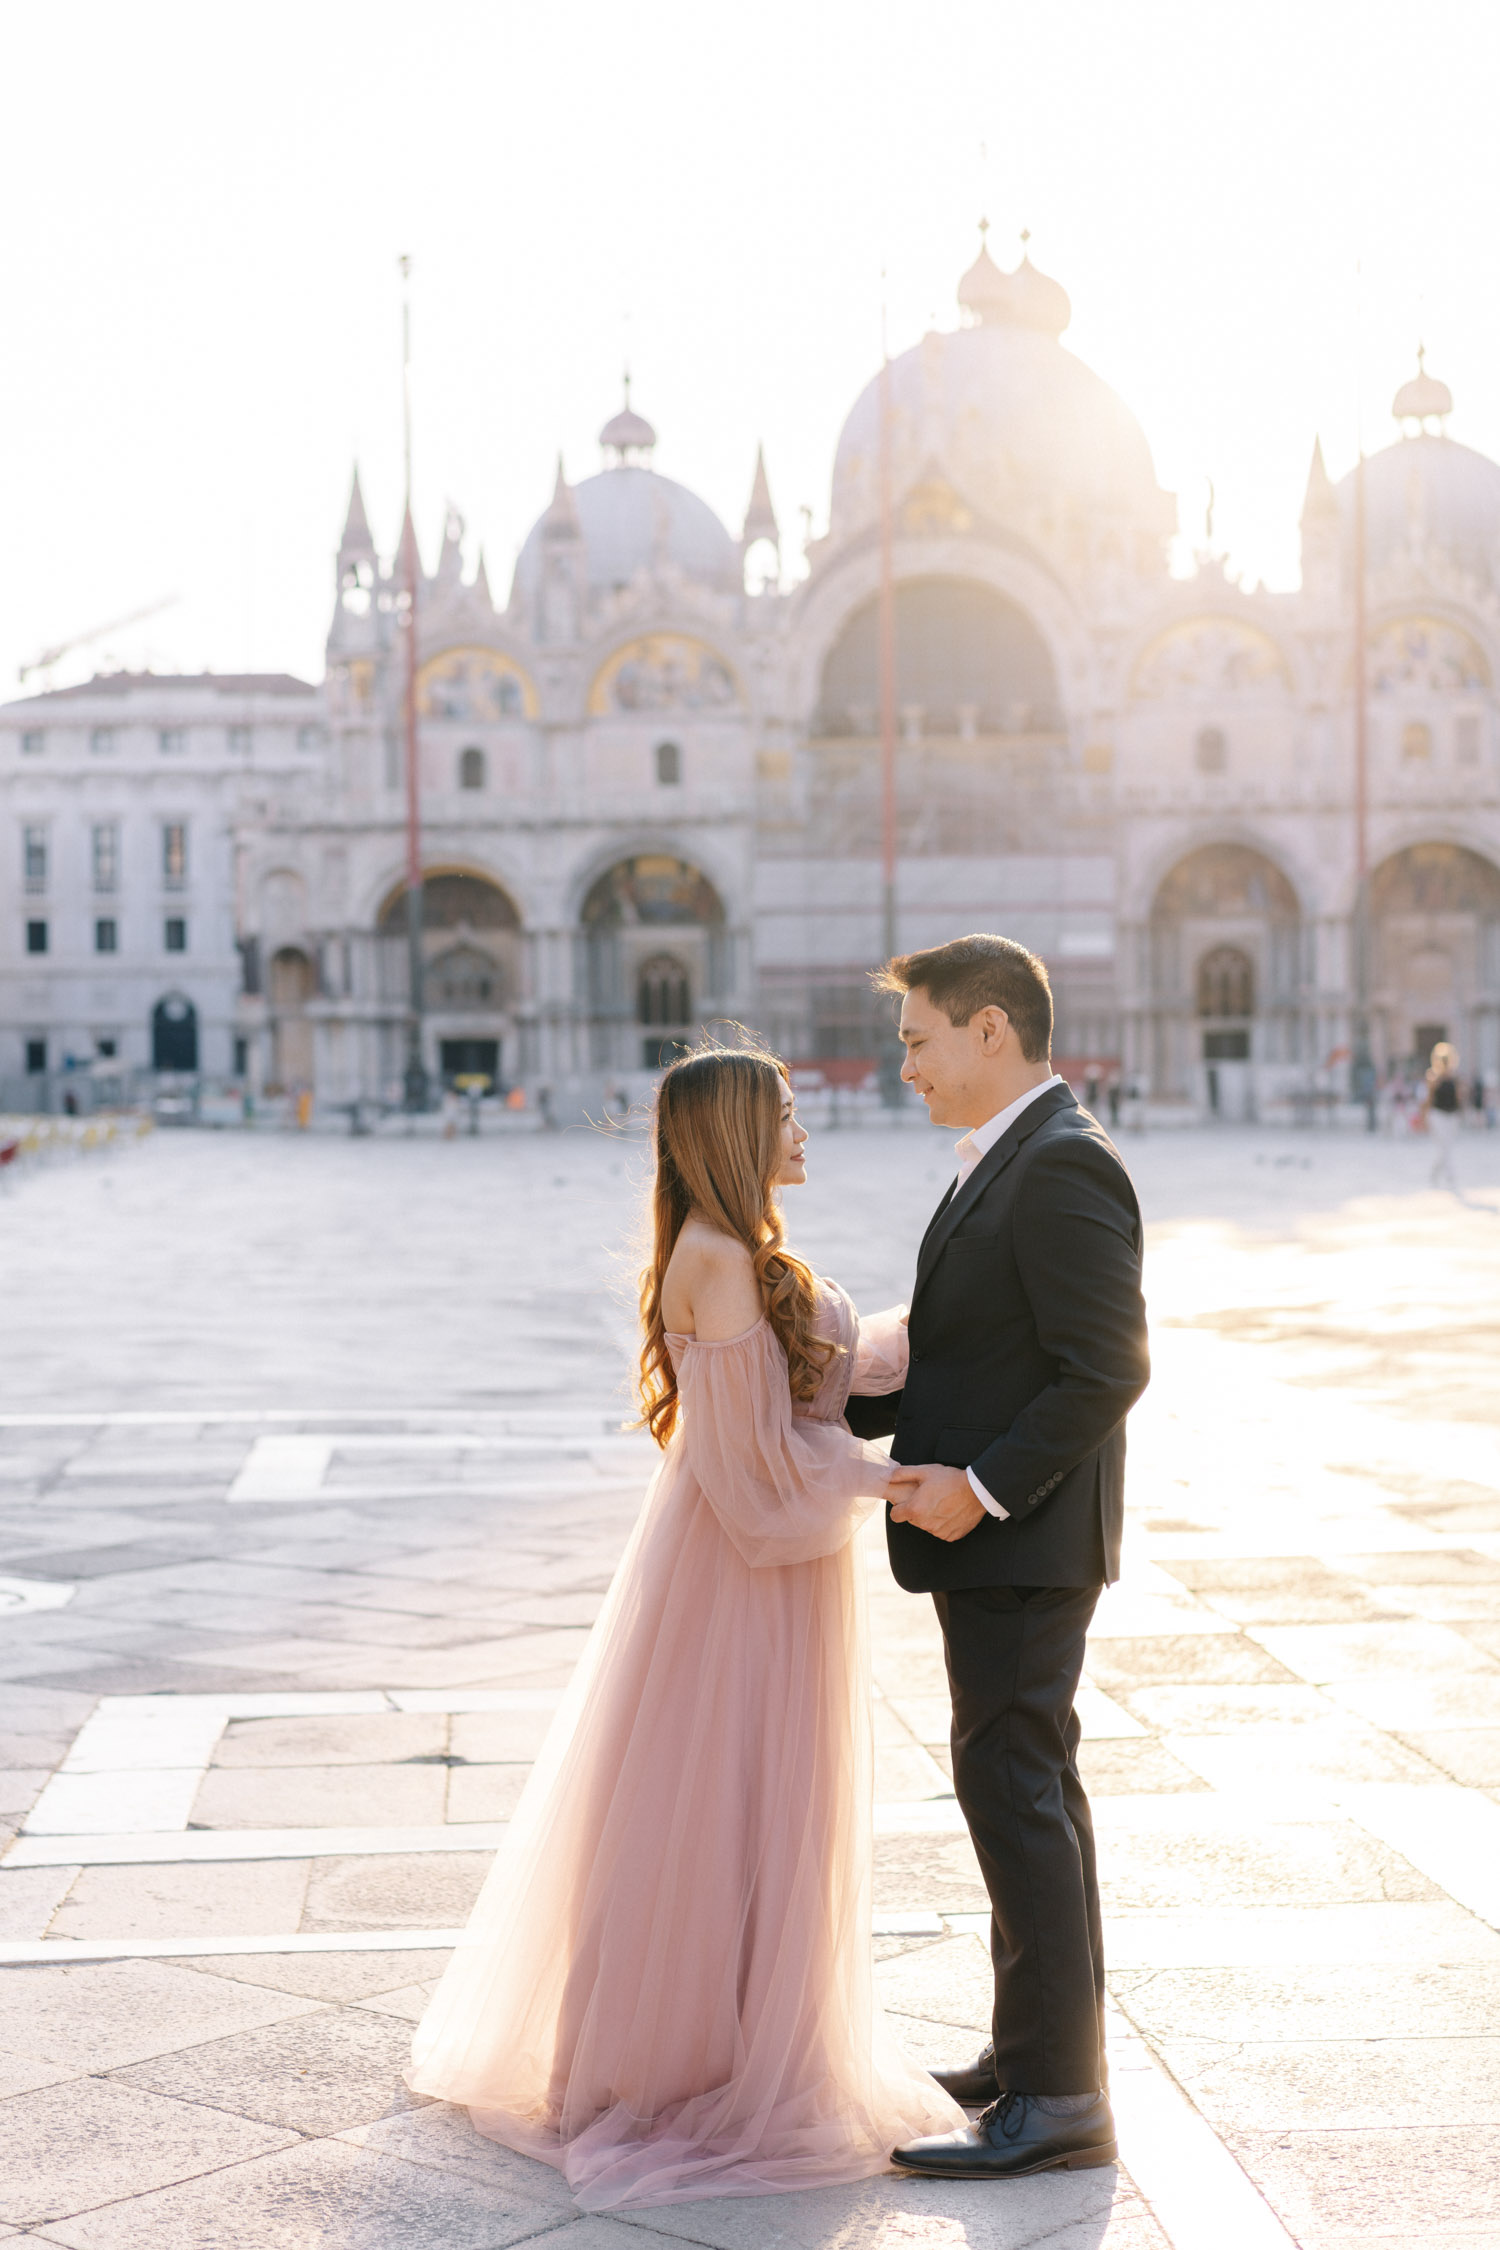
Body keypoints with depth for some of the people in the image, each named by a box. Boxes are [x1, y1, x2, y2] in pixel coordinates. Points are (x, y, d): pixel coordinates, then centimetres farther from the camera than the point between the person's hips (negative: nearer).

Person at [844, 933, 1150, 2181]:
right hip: (995, 1532, 11)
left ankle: (1057, 2099, 1)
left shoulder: (1063, 1164, -18)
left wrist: (982, 1487, -22)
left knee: (1013, 1788, -7)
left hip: (1021, 1537, -11)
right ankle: (1041, 2043, 29)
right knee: (1028, 1787, 17)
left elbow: (1107, 1367, -23)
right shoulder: (1013, 1162, 14)